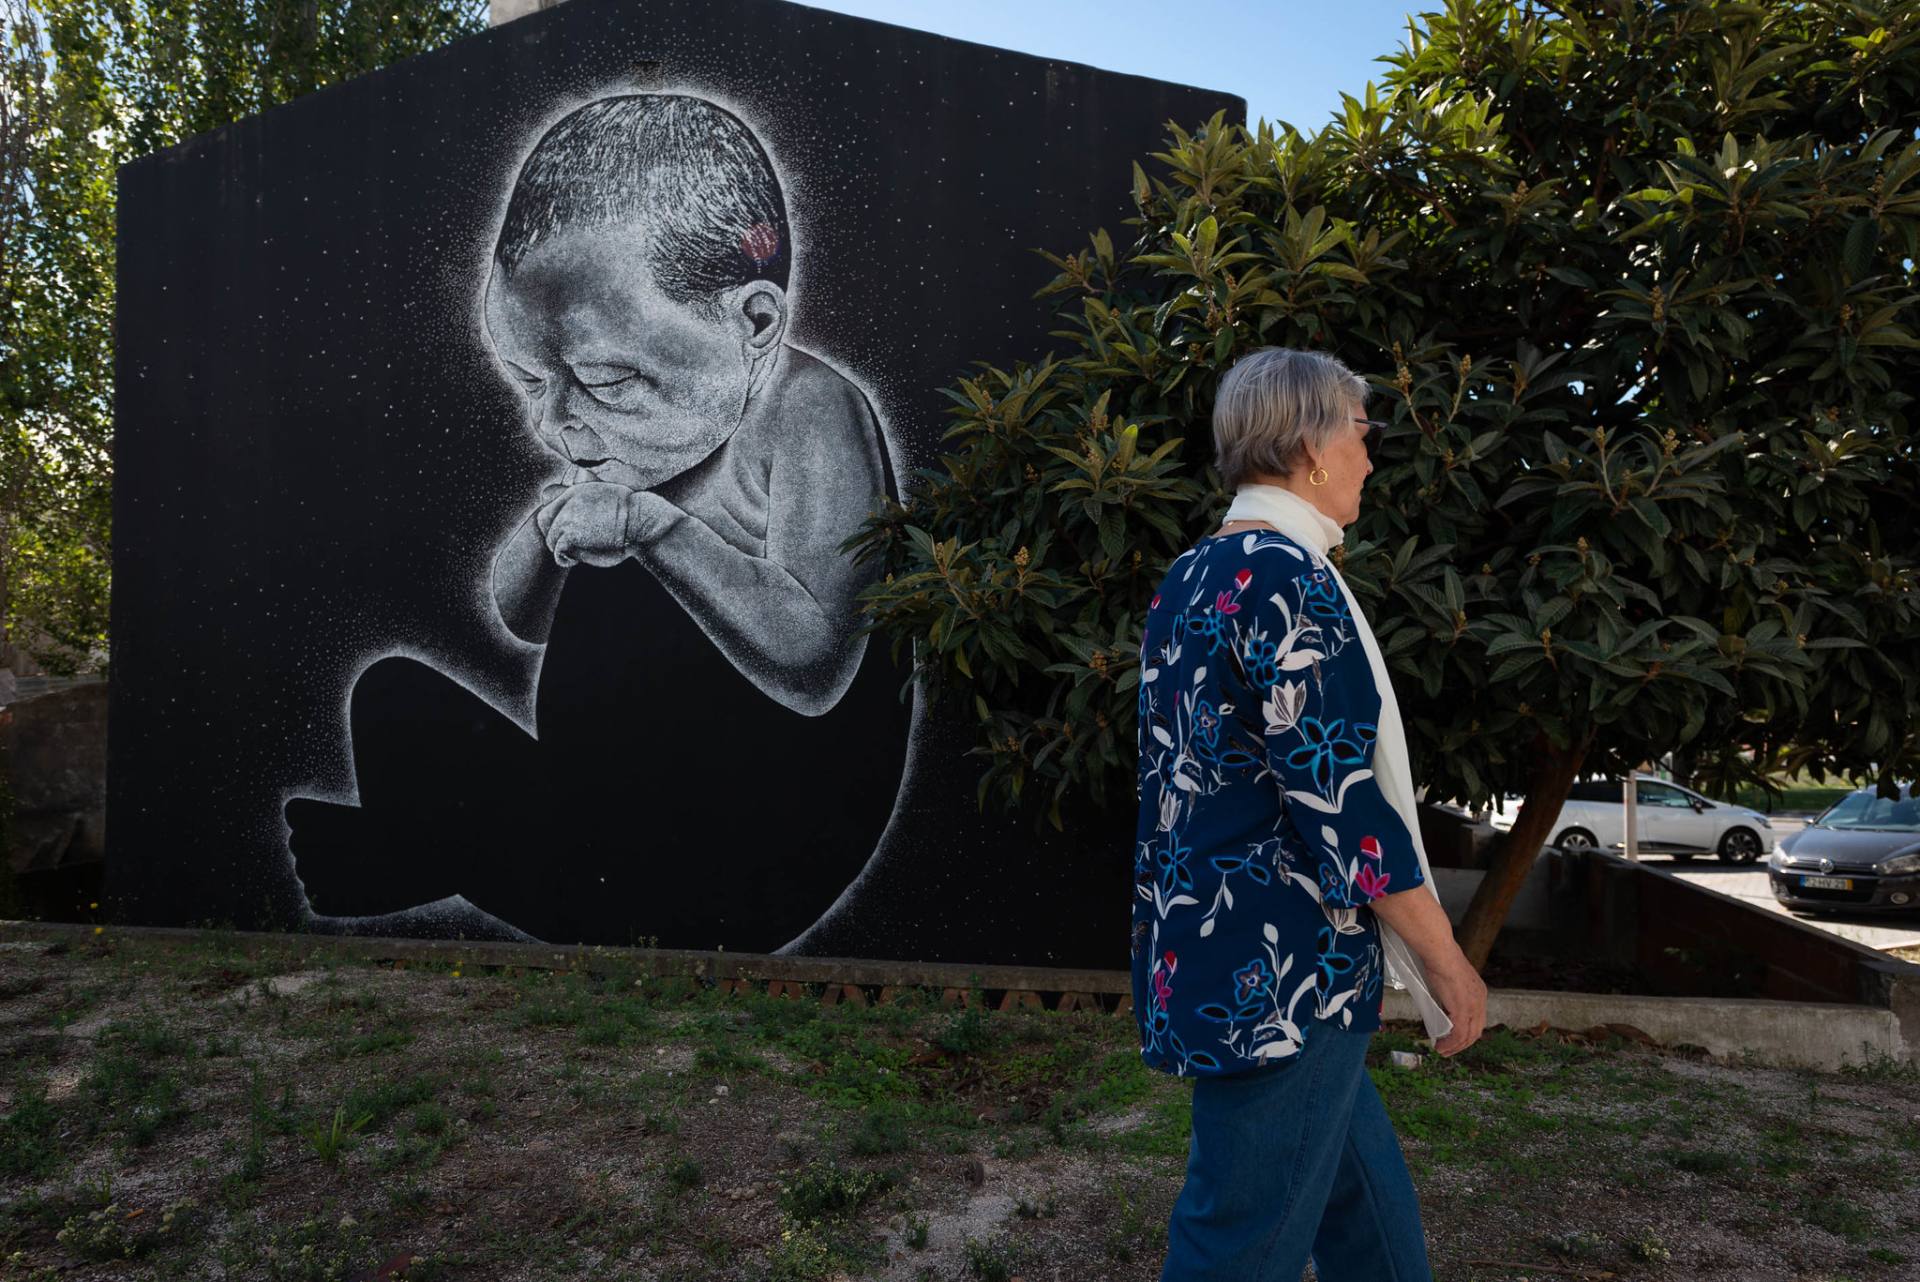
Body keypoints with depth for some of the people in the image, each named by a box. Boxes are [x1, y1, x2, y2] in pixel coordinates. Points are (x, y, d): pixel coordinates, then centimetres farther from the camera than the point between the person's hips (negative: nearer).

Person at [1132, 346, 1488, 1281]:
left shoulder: (1187, 579, 12)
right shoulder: (1285, 575, -17)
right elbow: (1337, 795, -20)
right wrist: (1446, 958, -9)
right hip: (1278, 972, -9)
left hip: (1208, 957, 9)